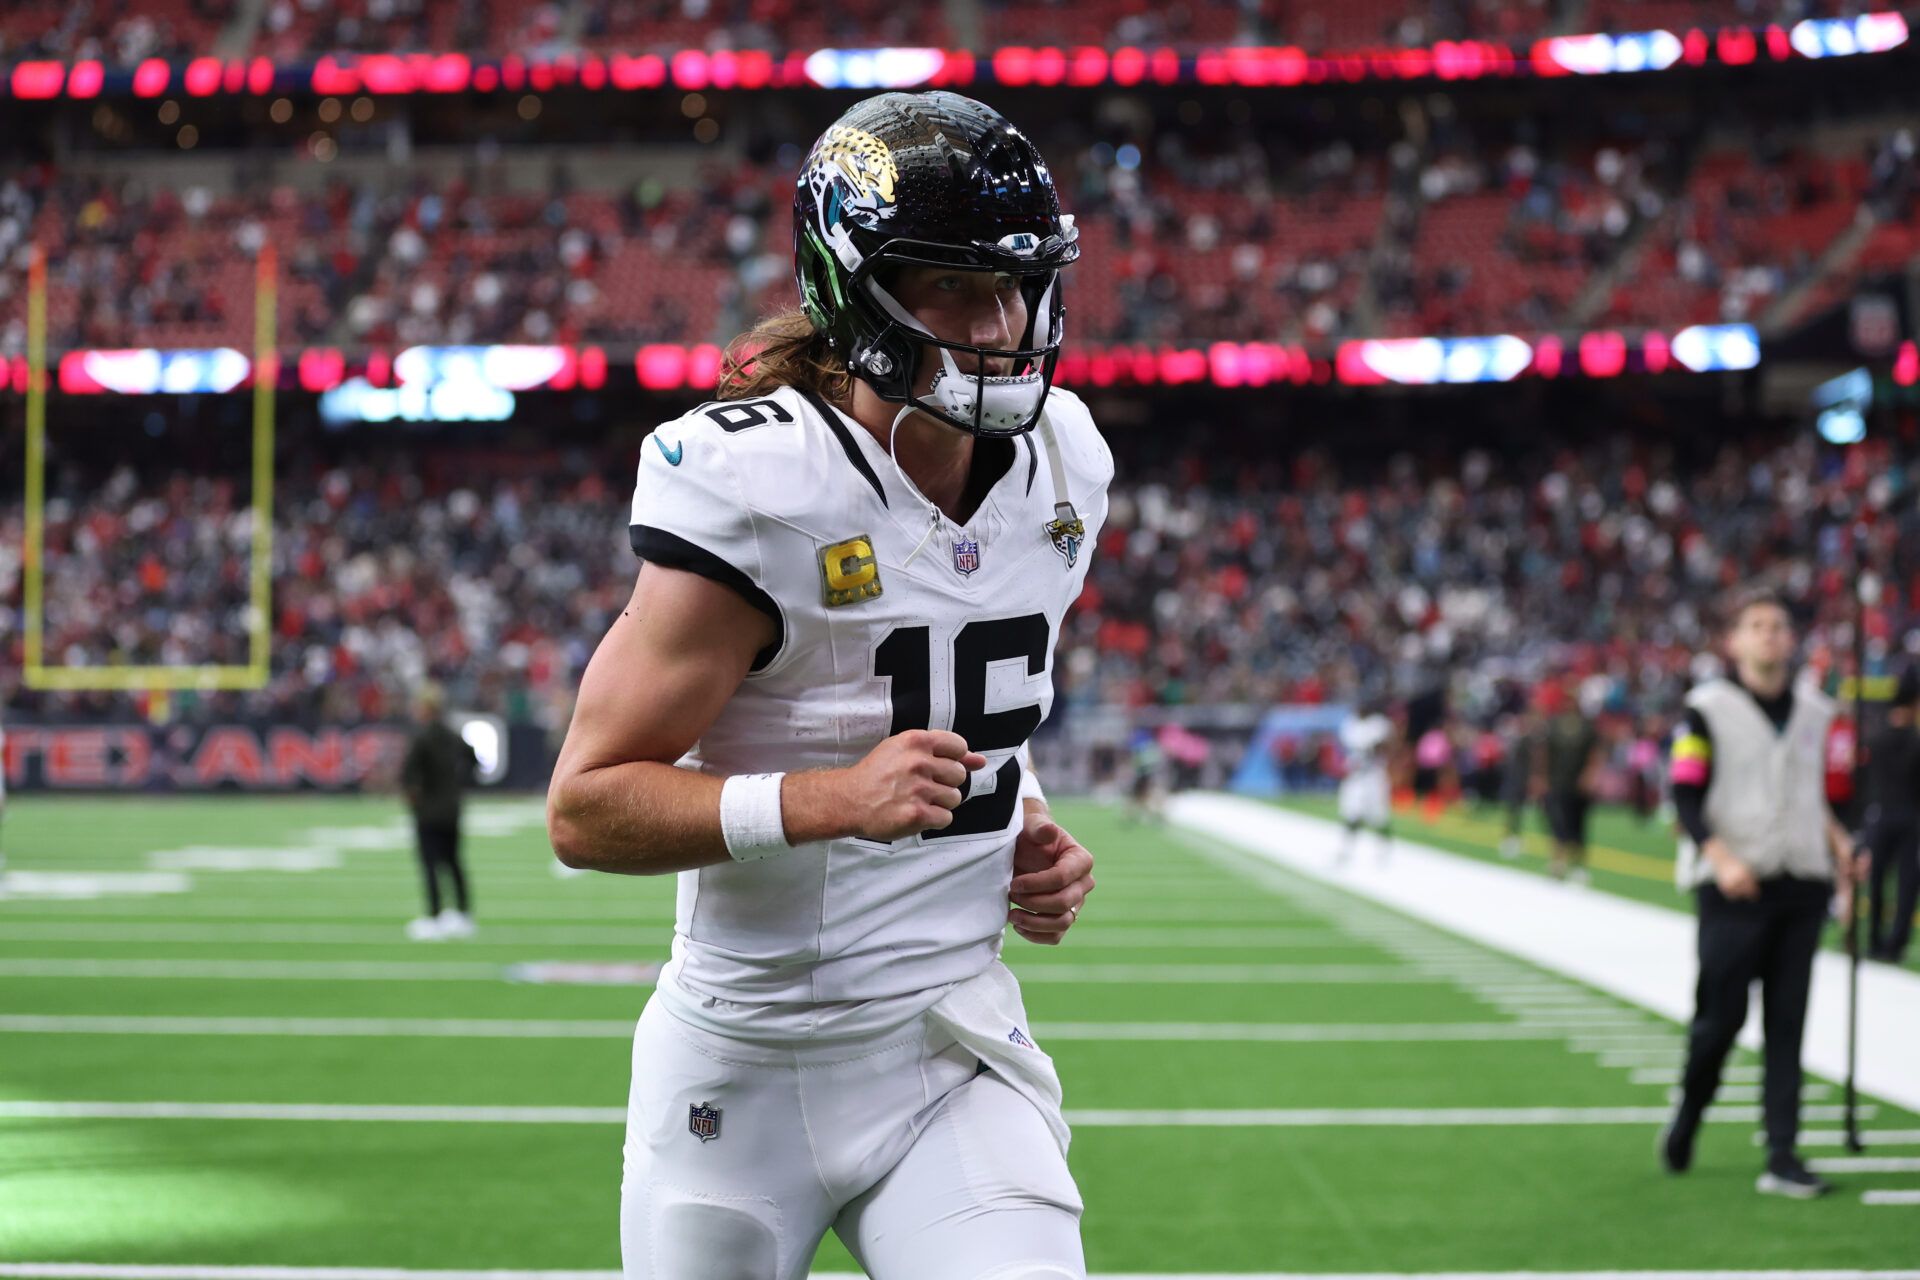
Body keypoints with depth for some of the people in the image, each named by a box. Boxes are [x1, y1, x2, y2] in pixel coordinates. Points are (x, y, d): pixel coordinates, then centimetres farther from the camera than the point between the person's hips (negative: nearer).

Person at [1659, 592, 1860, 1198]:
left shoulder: (1813, 711, 14)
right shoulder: (1708, 709, -2)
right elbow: (1685, 794, -5)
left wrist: (1837, 842, 11)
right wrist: (1721, 858, -17)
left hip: (1802, 884, 4)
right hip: (1734, 888, -4)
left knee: (1787, 1025, 1)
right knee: (1721, 1015, -4)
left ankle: (1782, 1159, 1)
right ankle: (1685, 1119, 22)